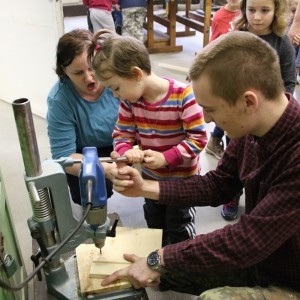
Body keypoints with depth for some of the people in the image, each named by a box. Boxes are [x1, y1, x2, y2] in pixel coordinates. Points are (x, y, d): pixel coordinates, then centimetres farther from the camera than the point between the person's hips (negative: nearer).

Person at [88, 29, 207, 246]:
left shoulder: (183, 96, -28)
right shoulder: (130, 100, -12)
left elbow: (198, 138, -25)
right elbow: (122, 134, -6)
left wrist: (165, 158, -33)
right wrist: (126, 152, -29)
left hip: (182, 179, -5)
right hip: (150, 177, 6)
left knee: (179, 230, 15)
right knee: (154, 224, 26)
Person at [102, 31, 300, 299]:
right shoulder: (251, 126, -9)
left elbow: (248, 238, -31)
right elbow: (218, 186, 2)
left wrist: (159, 260, -23)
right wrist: (145, 188, -7)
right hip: (257, 257, 7)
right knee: (162, 264, 3)